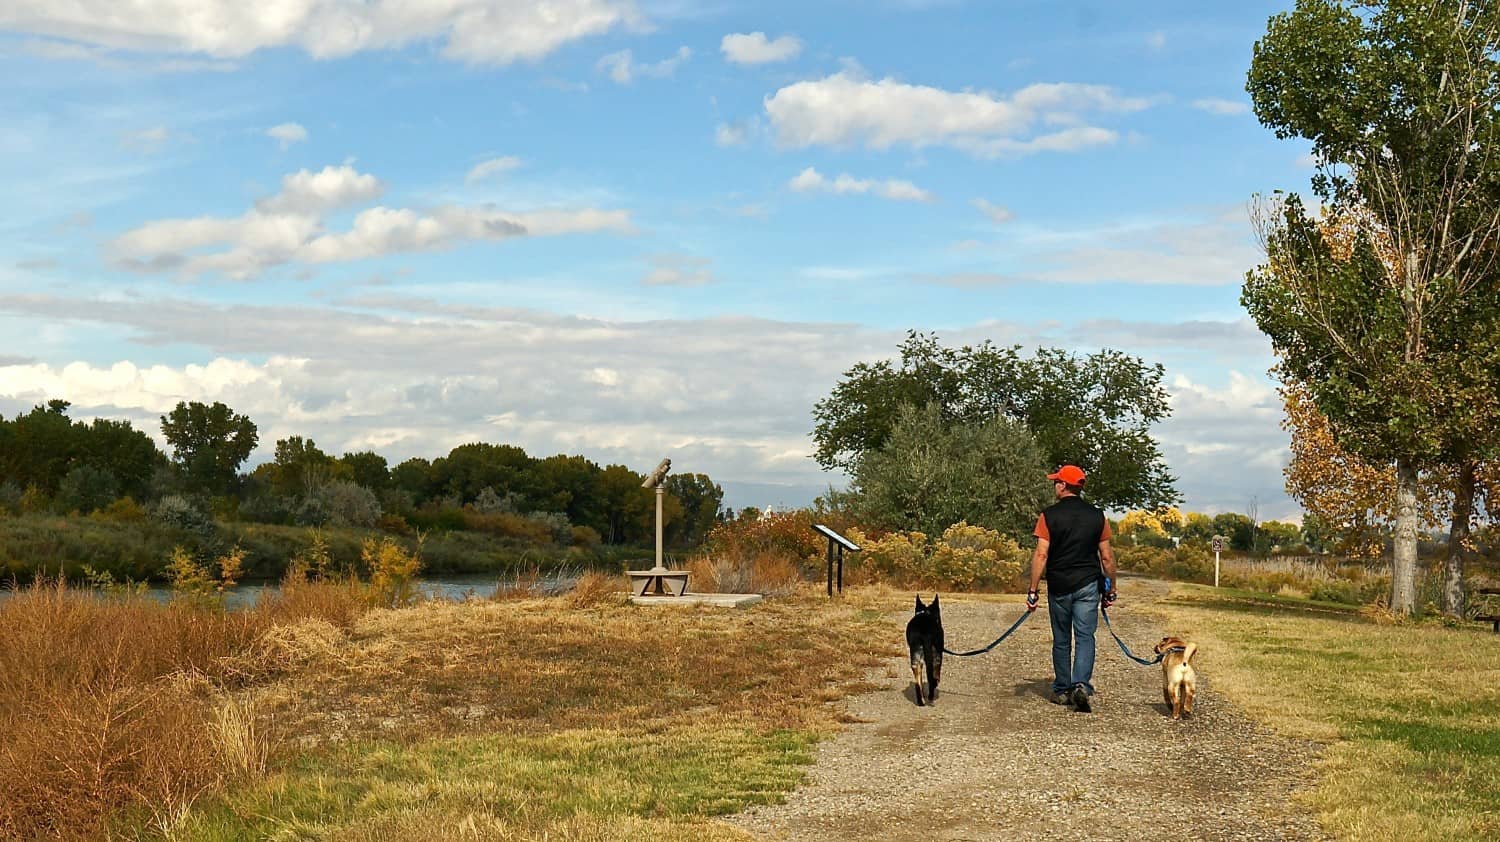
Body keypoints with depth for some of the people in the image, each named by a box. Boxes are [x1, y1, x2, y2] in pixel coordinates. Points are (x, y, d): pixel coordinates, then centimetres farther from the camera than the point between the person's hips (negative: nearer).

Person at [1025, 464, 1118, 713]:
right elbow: (1107, 557, 4)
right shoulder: (1097, 516, 2)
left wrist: (1033, 590, -8)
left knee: (1061, 639, 11)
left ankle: (1061, 690, 19)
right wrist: (1110, 590, 13)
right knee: (1085, 636, -1)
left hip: (1059, 585, -1)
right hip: (1088, 585, 1)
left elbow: (1041, 555, -11)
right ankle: (1082, 685, -20)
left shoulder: (1049, 516, -6)